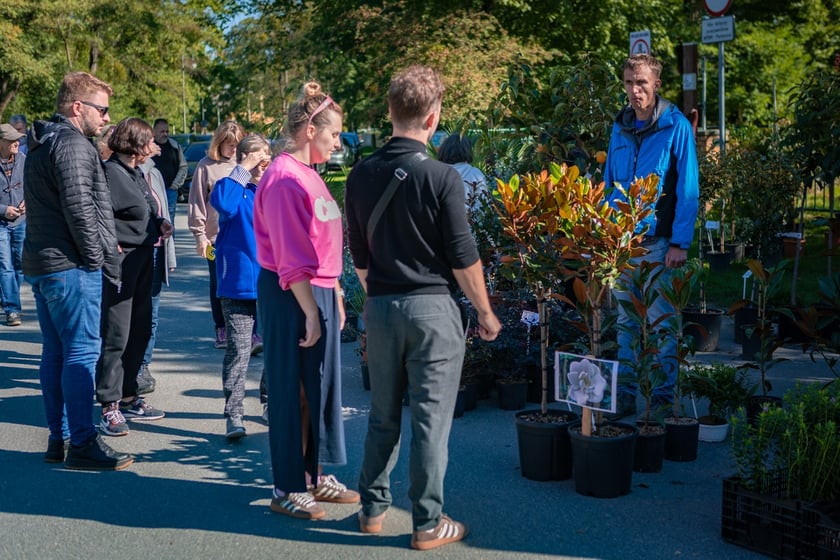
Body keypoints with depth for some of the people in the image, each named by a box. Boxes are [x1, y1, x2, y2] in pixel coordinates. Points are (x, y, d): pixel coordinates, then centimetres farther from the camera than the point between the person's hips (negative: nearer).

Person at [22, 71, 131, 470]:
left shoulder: (41, 145, 19)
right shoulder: (73, 144, -13)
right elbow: (79, 207, -21)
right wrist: (96, 257, -11)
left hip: (40, 264, 10)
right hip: (70, 267, -10)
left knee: (55, 352, 13)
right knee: (82, 351, -6)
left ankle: (59, 437, 19)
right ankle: (82, 444, -2)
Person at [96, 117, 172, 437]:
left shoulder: (136, 173, 13)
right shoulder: (111, 172, -15)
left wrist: (158, 223, 6)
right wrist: (111, 247, -21)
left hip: (144, 258, 10)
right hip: (122, 261, -10)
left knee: (140, 332, 15)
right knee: (116, 336, -5)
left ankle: (127, 397, 26)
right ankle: (109, 407, 2)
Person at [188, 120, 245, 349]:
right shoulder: (206, 166, 0)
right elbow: (196, 203, 0)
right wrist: (200, 235, -5)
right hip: (216, 237, -1)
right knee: (218, 284, 7)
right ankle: (221, 330, 17)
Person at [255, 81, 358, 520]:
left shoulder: (308, 174, 13)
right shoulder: (285, 179, -17)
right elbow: (292, 259, -20)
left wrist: (334, 296, 19)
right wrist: (311, 313, -21)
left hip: (318, 293, 10)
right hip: (291, 297, -10)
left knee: (320, 385, 15)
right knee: (292, 389, 0)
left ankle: (314, 476, 27)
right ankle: (288, 489, 11)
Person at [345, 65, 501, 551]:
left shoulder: (361, 175, 2)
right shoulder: (442, 177, -13)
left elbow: (358, 256, 10)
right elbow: (463, 257, -10)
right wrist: (485, 312, 1)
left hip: (380, 307, 5)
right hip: (432, 307, -5)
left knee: (383, 416, 16)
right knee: (431, 420, 3)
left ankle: (373, 509, 26)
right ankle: (428, 524, 10)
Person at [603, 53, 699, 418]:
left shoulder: (676, 127, -6)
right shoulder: (620, 127, 10)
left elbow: (687, 190, -9)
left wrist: (680, 243, -14)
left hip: (657, 241, -5)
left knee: (660, 323, 0)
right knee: (625, 322, 11)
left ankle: (663, 398, 11)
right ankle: (624, 395, 20)